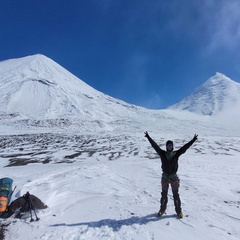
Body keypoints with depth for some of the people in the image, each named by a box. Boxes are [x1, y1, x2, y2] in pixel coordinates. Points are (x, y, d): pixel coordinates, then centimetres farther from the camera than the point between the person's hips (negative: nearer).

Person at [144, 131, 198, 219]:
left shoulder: (176, 154, -3)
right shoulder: (162, 153, -4)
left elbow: (185, 147, -9)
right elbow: (155, 145, -8)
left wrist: (193, 140, -14)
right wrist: (148, 137, -12)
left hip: (174, 177, 0)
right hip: (165, 176, 1)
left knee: (176, 194, 9)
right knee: (164, 194, 13)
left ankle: (178, 211, 24)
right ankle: (162, 209, 30)